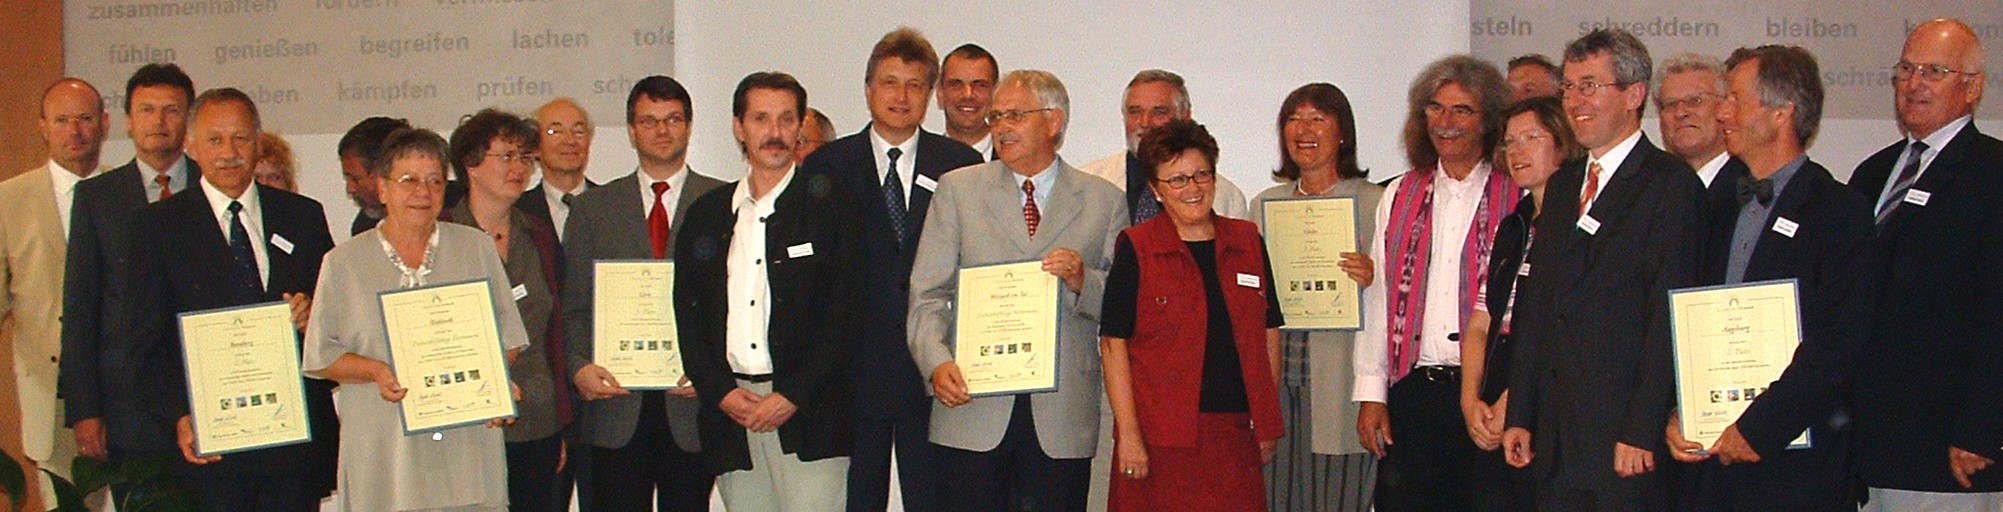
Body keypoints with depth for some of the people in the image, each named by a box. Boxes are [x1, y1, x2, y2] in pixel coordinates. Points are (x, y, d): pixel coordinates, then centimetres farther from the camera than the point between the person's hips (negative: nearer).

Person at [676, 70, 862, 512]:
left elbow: (846, 316, -4)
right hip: (729, 411, 4)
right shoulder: (707, 215, 15)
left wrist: (792, 396, -11)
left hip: (808, 412, -3)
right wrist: (721, 392, -2)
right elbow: (687, 313, 11)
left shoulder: (830, 207, 3)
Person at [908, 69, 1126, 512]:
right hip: (972, 405, 0)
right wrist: (937, 362, -11)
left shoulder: (1104, 201, 9)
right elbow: (927, 294, 5)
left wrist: (1083, 282, -13)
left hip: (1062, 414, 0)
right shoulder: (958, 189, 10)